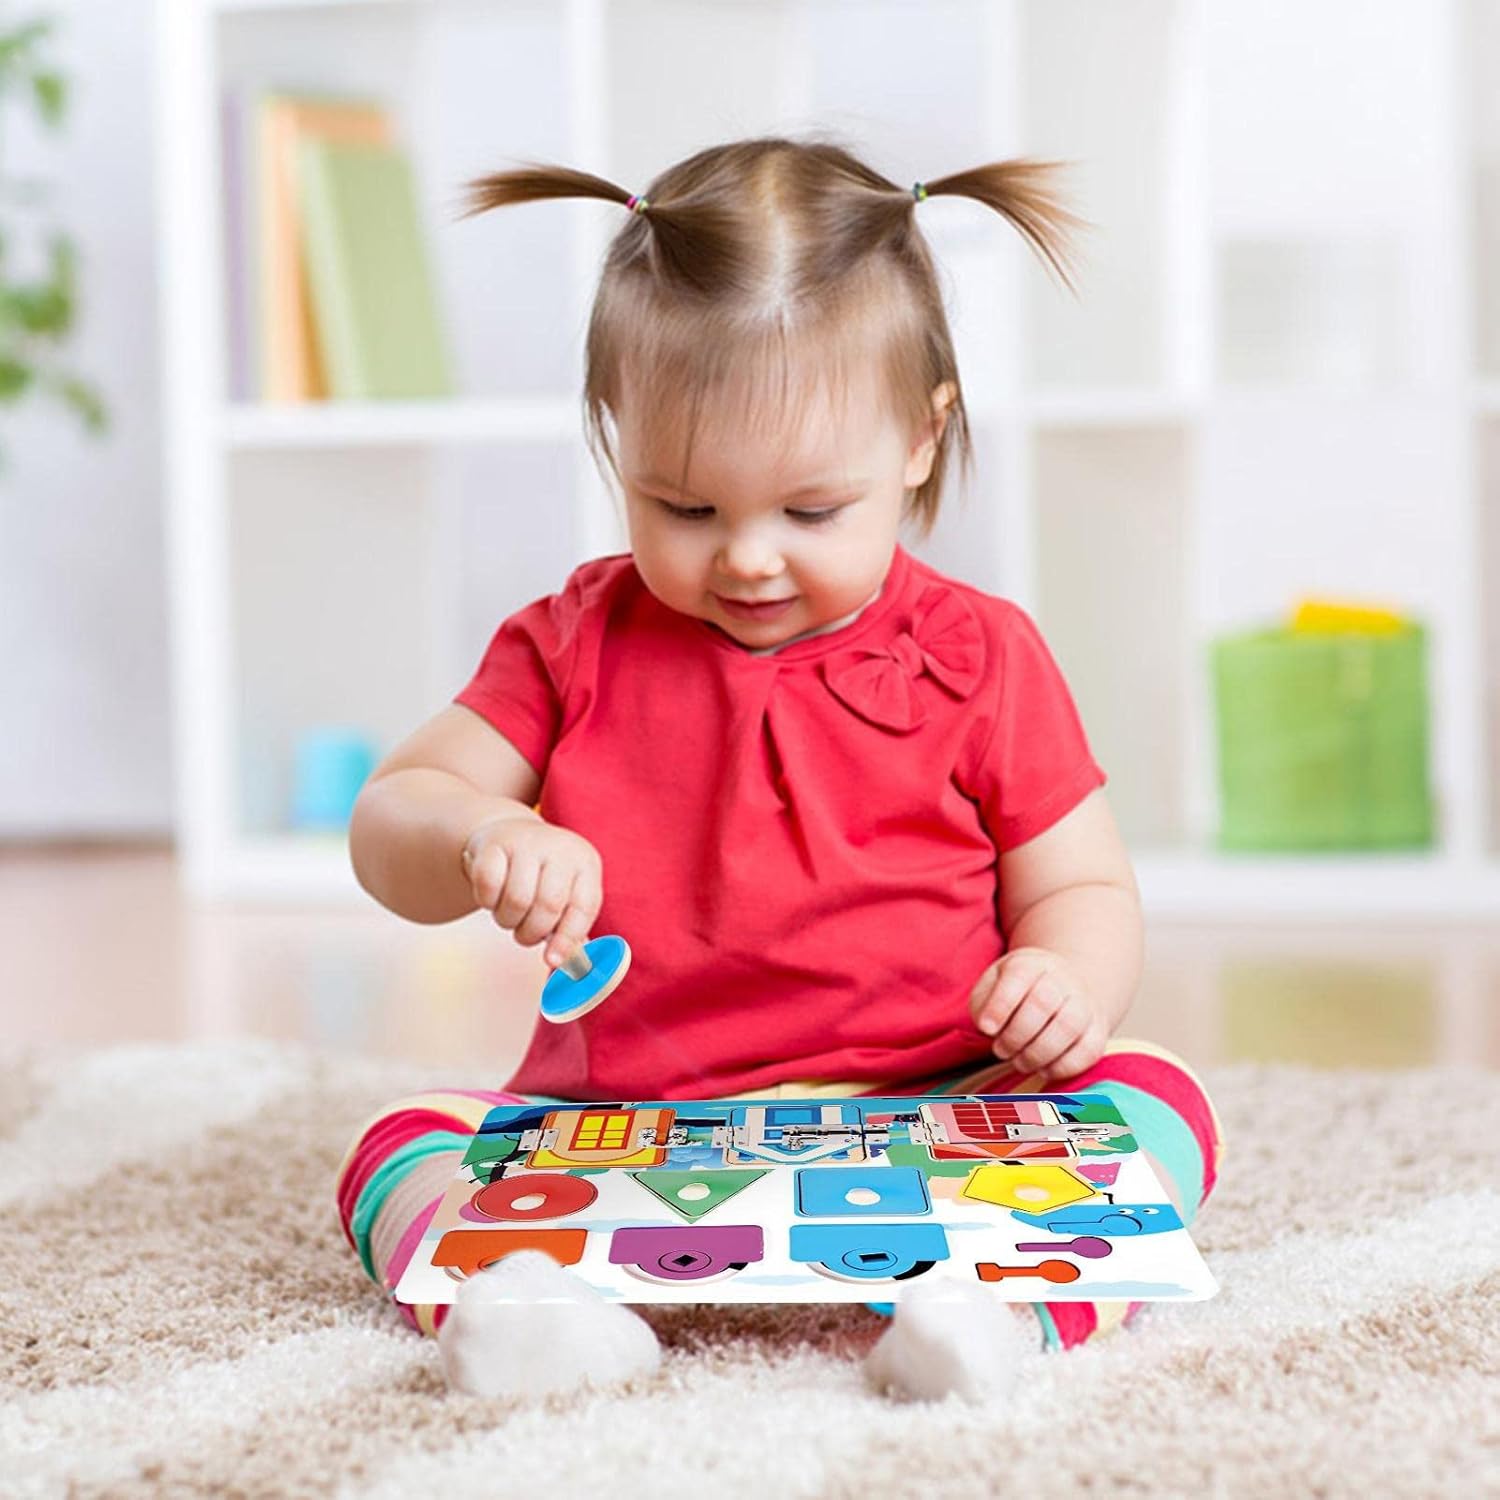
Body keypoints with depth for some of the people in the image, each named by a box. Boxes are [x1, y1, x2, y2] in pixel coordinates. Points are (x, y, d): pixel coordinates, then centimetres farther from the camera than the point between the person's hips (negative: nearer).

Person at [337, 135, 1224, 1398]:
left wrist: (1066, 981, -16)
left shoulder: (979, 660, 4)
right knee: (404, 1140, -18)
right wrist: (479, 840, -21)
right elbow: (386, 829, 5)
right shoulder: (577, 643, 8)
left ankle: (1019, 1289, -50)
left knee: (1150, 1095, -25)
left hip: (930, 1120, -1)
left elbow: (1083, 889, 10)